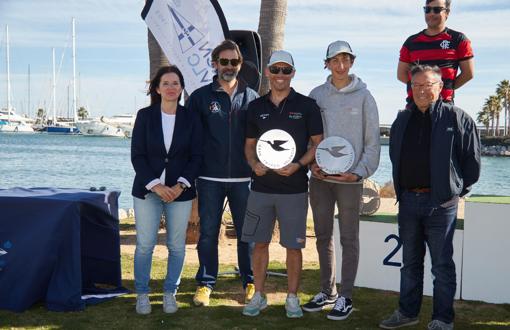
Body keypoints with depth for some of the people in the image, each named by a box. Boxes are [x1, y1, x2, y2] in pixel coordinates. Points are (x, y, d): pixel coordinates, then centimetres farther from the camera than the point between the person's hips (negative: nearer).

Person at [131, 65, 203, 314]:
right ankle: (142, 294, 13)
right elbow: (137, 155, -2)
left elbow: (196, 156, 2)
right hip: (147, 189, -1)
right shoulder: (145, 116, 1)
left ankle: (170, 293, 19)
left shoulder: (191, 119, 2)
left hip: (180, 191, 1)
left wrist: (180, 185, -11)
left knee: (177, 245, 5)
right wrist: (155, 185, -13)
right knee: (144, 245, -1)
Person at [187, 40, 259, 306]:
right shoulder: (200, 97, 5)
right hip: (209, 178, 0)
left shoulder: (251, 98, 7)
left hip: (244, 178, 1)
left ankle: (251, 283, 19)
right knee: (208, 232, 5)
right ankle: (205, 283, 16)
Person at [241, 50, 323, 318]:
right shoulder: (256, 107, 8)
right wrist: (254, 163, -7)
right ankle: (258, 296, 21)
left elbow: (318, 143, 0)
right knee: (259, 243, 7)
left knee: (293, 245, 4)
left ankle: (292, 298, 18)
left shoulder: (306, 105, -1)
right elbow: (250, 143, 14)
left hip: (294, 188, -2)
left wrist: (298, 165, -15)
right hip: (261, 186, 3)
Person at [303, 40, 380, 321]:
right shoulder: (317, 95, 6)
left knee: (349, 238, 2)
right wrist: (311, 163, -6)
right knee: (323, 236, 11)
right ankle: (327, 291, 23)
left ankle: (345, 297, 9)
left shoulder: (363, 97, -1)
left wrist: (360, 171, -13)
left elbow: (372, 141, -2)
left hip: (350, 178, -3)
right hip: (320, 177, 3)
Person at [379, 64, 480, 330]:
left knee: (442, 265, 3)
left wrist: (457, 191, 2)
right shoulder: (402, 120, 10)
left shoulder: (457, 118, -6)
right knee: (410, 261, 15)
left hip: (440, 202, -5)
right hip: (408, 201, 5)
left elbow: (472, 160, -3)